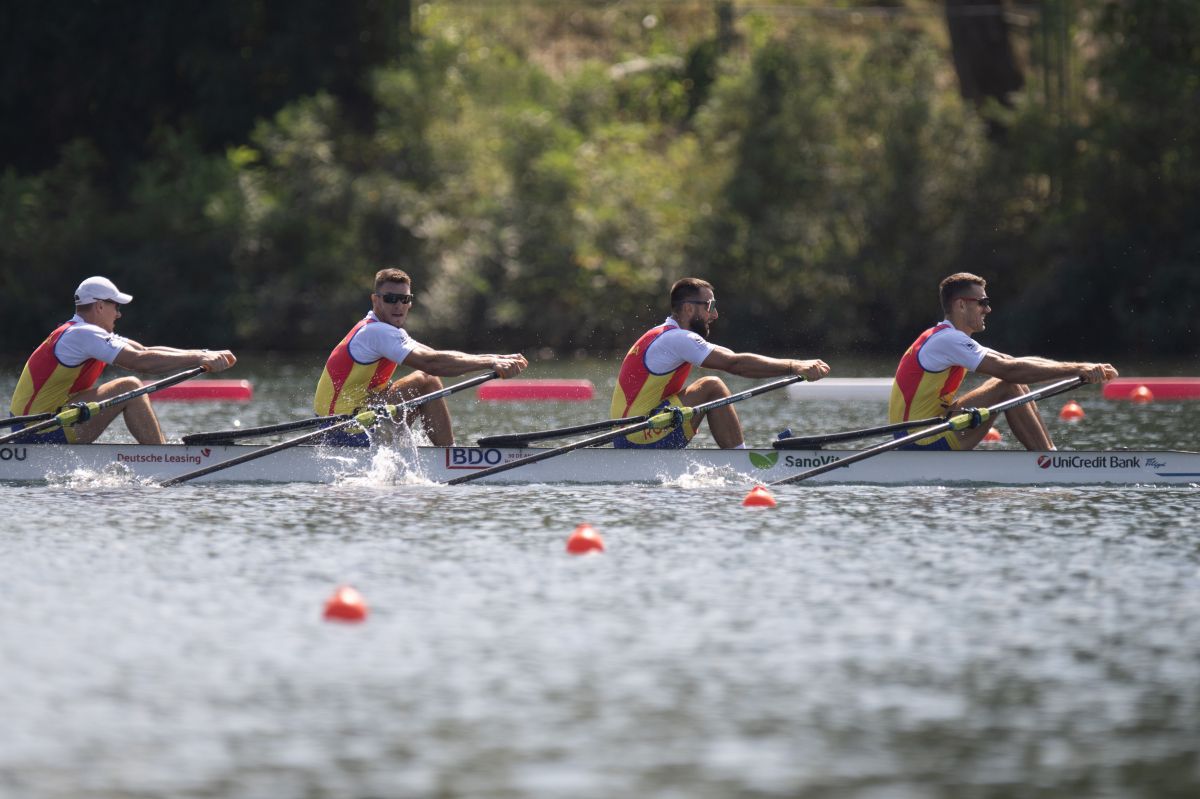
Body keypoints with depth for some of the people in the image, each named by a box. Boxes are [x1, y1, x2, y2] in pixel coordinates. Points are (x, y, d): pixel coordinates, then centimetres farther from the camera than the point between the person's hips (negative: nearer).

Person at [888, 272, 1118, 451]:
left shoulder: (950, 338, 17)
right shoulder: (948, 340, -16)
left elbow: (1015, 363, 14)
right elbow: (1009, 369, -24)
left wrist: (1079, 369, 4)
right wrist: (1076, 370, -21)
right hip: (922, 446, -10)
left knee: (1015, 382, 9)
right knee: (1009, 386, -15)